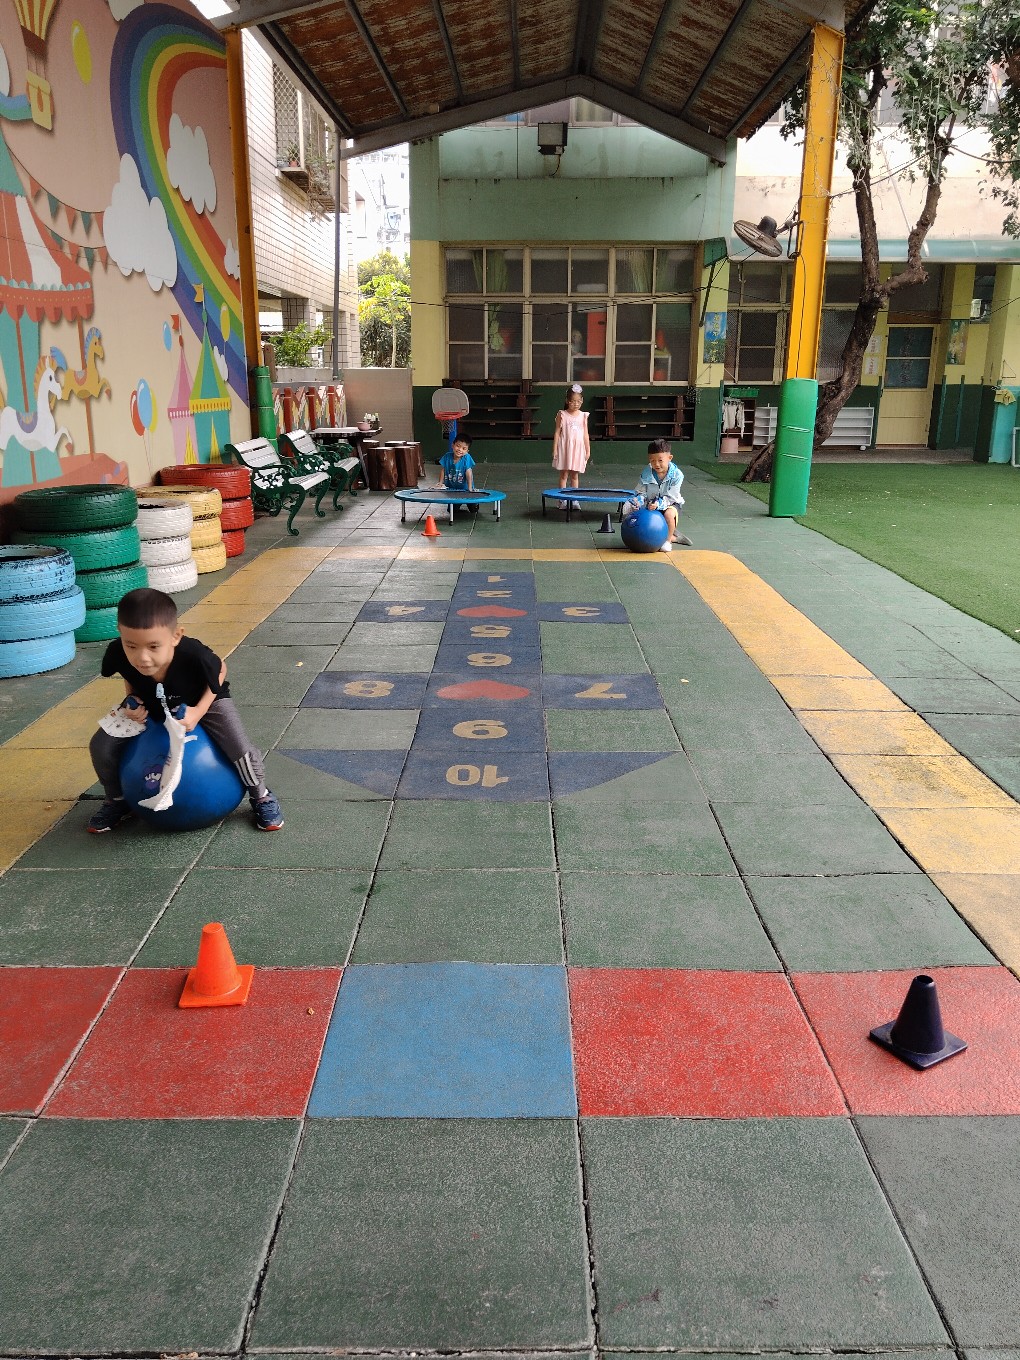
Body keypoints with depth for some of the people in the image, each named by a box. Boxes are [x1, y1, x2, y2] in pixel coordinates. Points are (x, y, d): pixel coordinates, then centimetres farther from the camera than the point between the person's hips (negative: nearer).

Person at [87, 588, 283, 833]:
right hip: (151, 706, 3)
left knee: (240, 749, -21)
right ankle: (117, 802, 22)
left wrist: (198, 712, -27)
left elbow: (220, 671, -18)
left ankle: (261, 797, 12)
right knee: (101, 746, -8)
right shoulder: (118, 654, -34)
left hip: (205, 700, -3)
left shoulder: (194, 655, -43)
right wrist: (134, 701, -23)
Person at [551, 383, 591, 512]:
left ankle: (574, 499, 10)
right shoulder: (562, 415, -1)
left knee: (575, 475, 7)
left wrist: (588, 450, 7)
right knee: (564, 474, 1)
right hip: (565, 448, -2)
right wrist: (554, 449, -5)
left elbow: (585, 434, 9)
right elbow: (557, 432, -1)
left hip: (578, 448, 2)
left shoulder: (583, 416, 6)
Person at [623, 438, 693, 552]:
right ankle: (674, 537, 20)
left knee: (669, 514, -40)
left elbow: (670, 497, -24)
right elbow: (641, 493, -8)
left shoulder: (676, 475, -21)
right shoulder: (646, 473, -12)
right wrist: (635, 502, -31)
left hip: (671, 504, -4)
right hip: (652, 504, 4)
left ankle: (668, 540, -16)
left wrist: (658, 504, -42)